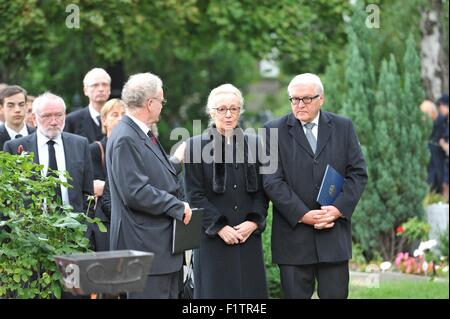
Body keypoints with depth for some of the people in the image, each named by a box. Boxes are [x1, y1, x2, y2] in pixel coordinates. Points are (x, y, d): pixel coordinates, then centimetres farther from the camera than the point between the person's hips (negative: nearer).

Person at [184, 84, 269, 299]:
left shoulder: (253, 144, 10)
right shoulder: (196, 145, 1)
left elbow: (261, 190, 10)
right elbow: (195, 195, -3)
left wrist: (254, 221, -6)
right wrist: (219, 227, -11)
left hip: (249, 237, 3)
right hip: (213, 240, -3)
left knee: (250, 289, 0)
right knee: (216, 291, -3)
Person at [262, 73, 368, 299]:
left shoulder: (343, 127, 8)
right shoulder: (275, 130, 1)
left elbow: (358, 174, 5)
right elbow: (272, 181, -6)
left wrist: (339, 209, -9)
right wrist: (302, 215, -14)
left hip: (334, 235, 2)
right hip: (293, 234, -1)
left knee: (336, 294, 3)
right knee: (295, 295, 4)